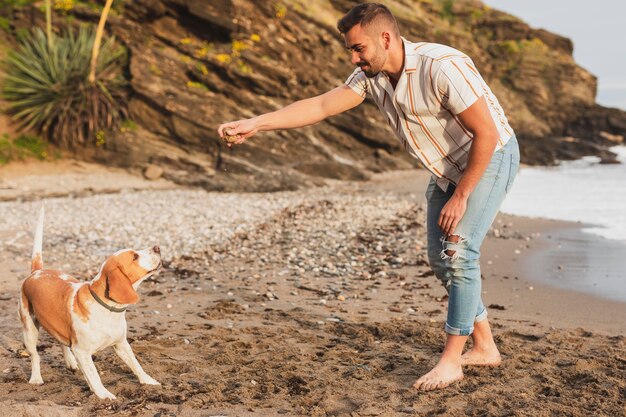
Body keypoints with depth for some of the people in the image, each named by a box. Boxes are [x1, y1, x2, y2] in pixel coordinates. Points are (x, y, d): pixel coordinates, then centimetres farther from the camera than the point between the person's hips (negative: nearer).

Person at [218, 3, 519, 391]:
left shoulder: (442, 67, -30)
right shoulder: (371, 76, -6)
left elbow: (487, 133, -28)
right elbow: (321, 105, -7)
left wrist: (460, 196, -22)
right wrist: (256, 123, -14)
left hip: (491, 157, -9)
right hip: (449, 168, 9)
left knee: (459, 250, -17)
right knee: (440, 257, 8)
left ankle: (451, 360, -9)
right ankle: (484, 347, 20)